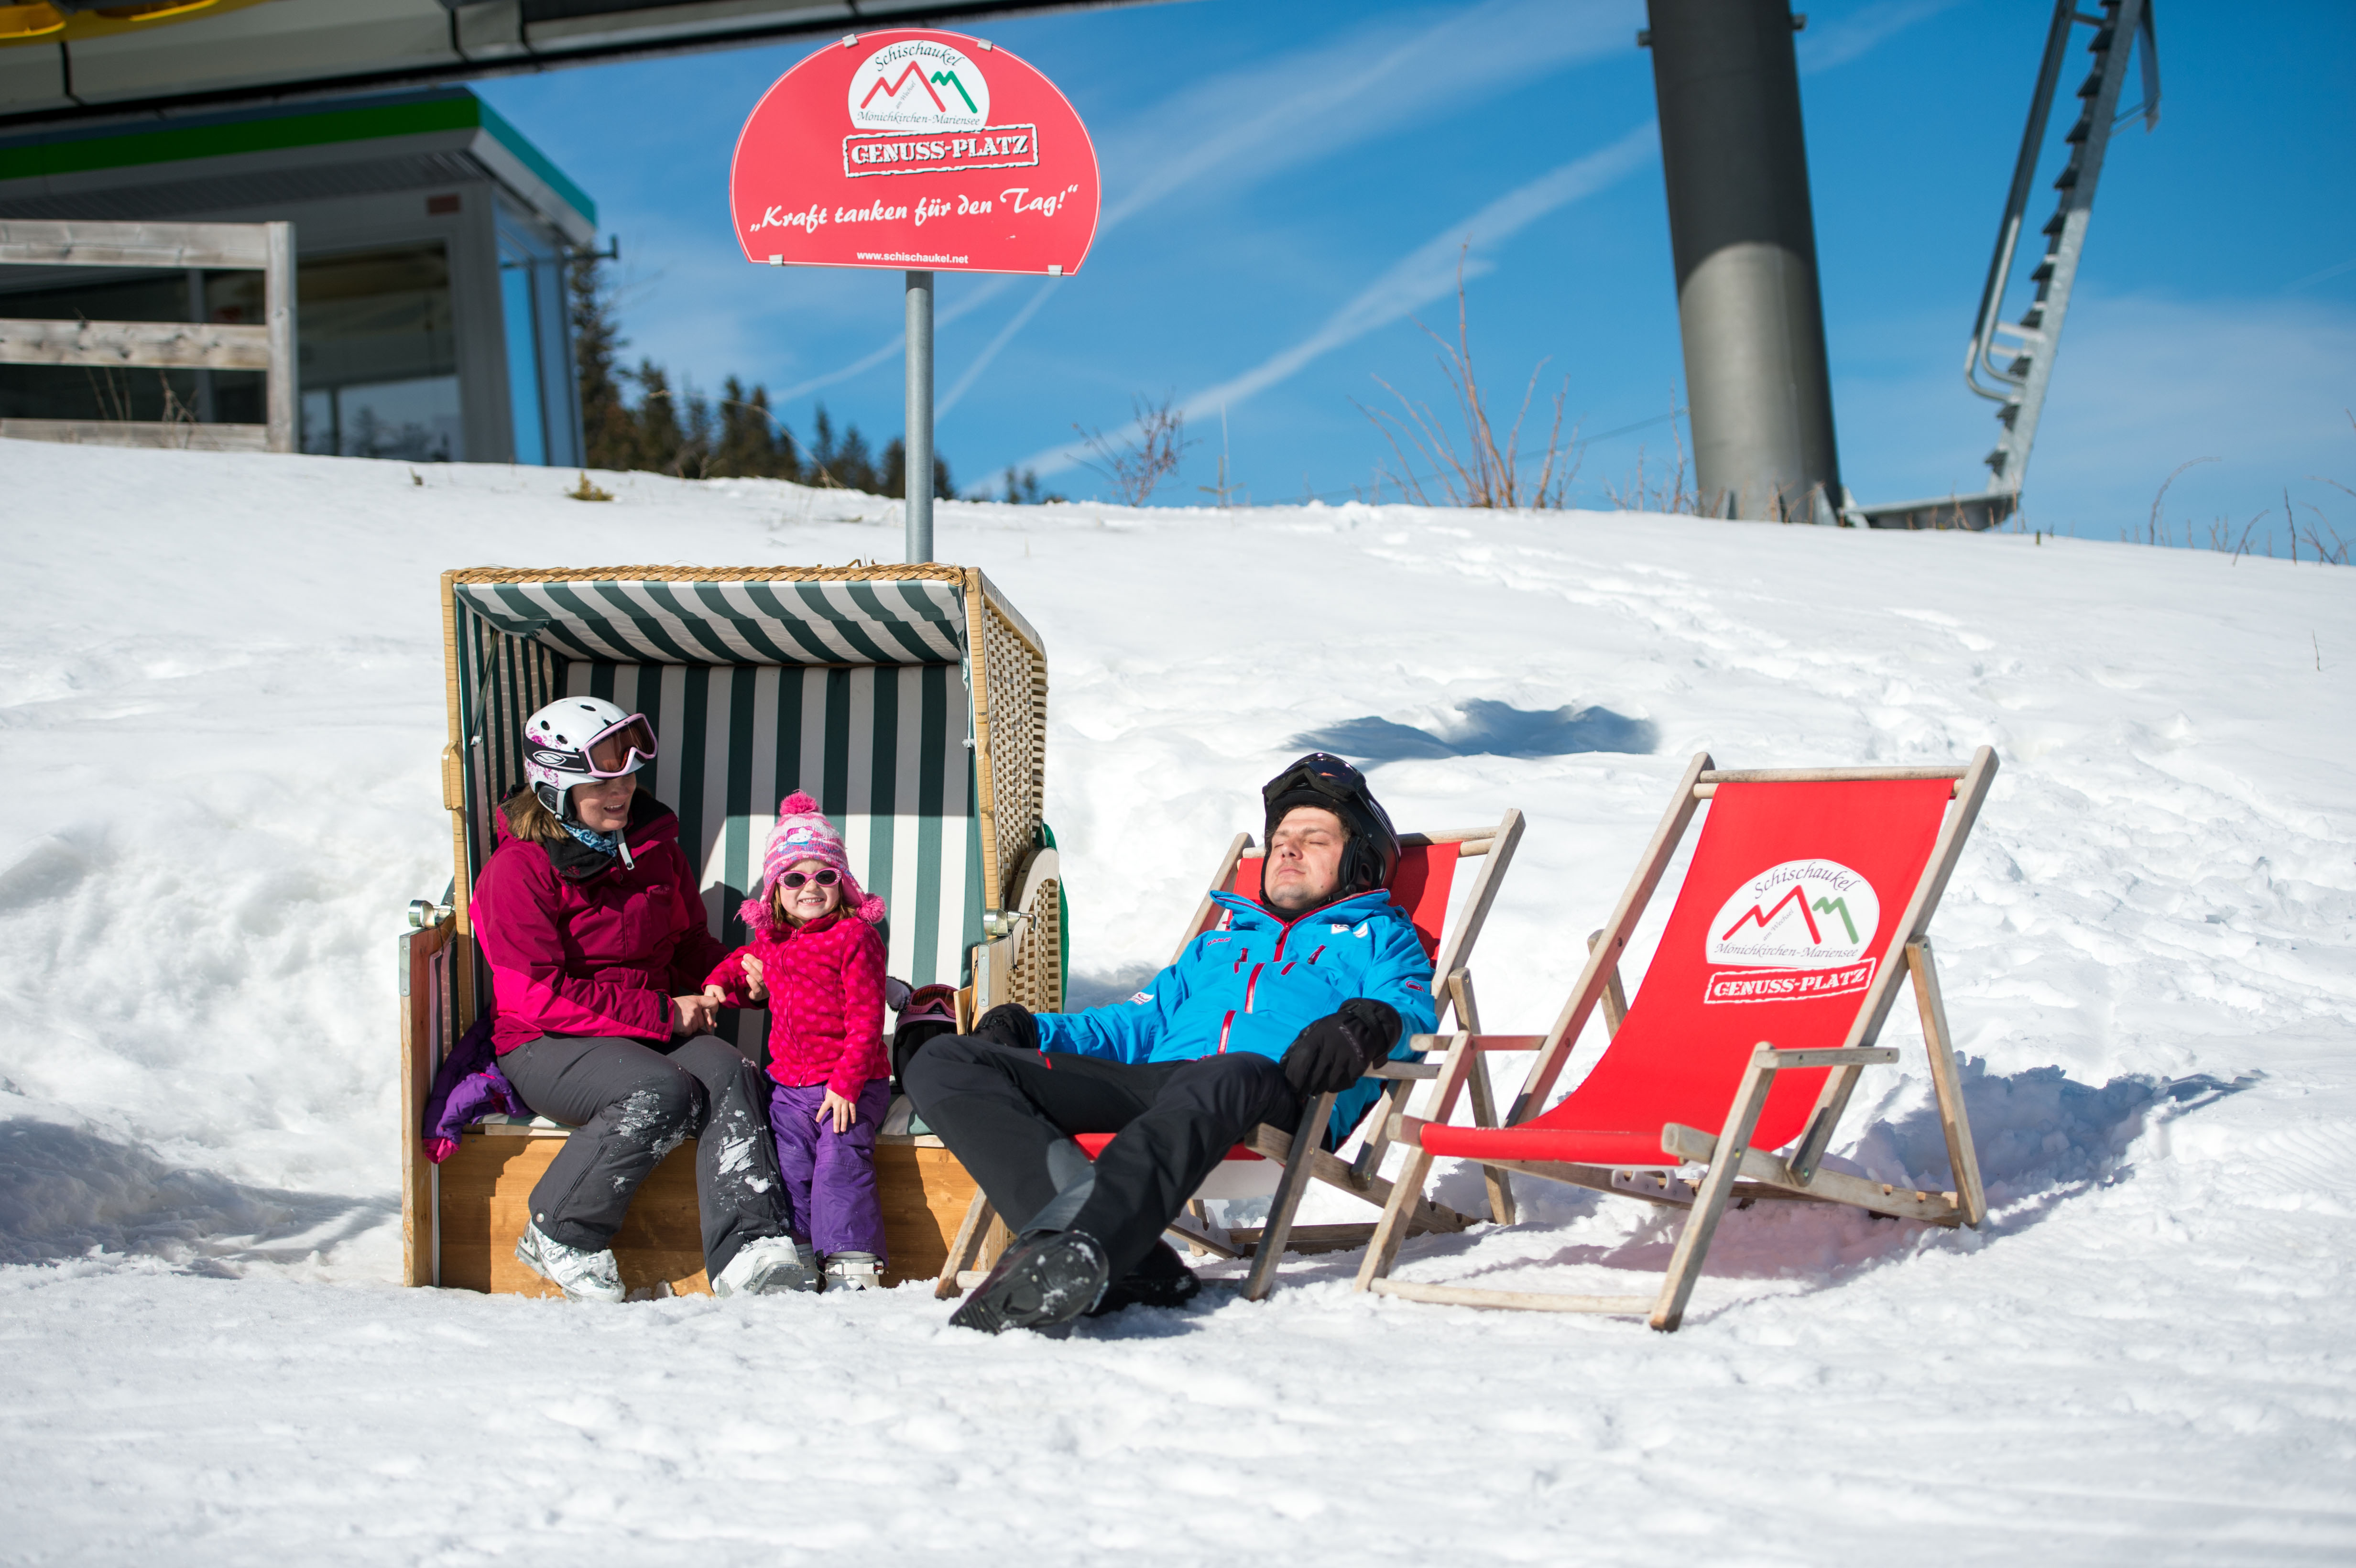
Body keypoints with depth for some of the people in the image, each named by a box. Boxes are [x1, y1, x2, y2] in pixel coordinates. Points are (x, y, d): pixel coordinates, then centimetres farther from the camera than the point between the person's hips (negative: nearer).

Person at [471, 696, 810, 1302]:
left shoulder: (655, 847, 12)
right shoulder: (519, 870, -9)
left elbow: (690, 946, 24)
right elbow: (539, 997, -16)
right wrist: (662, 1015, -19)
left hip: (654, 1029, 6)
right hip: (546, 1046, -6)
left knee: (729, 1072, -26)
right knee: (664, 1094, -33)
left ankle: (748, 1250, -37)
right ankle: (561, 1237, -15)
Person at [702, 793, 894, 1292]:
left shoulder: (855, 937, -8)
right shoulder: (770, 940, 12)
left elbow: (866, 1018, -13)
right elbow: (742, 964, 37)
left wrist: (846, 1084, -19)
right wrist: (723, 982, 13)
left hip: (851, 1082, -6)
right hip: (790, 1083, 6)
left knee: (840, 1158, -20)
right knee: (787, 1165, -7)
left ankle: (853, 1263, -17)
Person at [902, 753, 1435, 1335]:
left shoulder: (1378, 937, 27)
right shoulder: (1218, 943, 42)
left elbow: (1413, 1011, 6)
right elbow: (1138, 1025, 37)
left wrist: (1370, 1024, -19)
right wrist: (1025, 1030, 19)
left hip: (1279, 1096, -5)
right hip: (1152, 1086, 5)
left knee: (1227, 1079, -45)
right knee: (942, 1065, -15)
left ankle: (1069, 1252, -66)